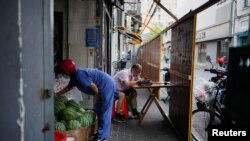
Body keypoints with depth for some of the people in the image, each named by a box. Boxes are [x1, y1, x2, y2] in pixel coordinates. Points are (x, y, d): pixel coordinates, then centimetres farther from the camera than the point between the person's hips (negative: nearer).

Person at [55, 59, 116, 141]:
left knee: (104, 112, -4)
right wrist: (56, 94, 32)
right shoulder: (74, 76, 9)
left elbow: (93, 86, -22)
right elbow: (69, 87, 26)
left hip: (107, 86, -10)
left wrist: (97, 98, -6)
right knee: (98, 109, 16)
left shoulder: (79, 75, -23)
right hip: (104, 87, 10)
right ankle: (101, 133, 27)